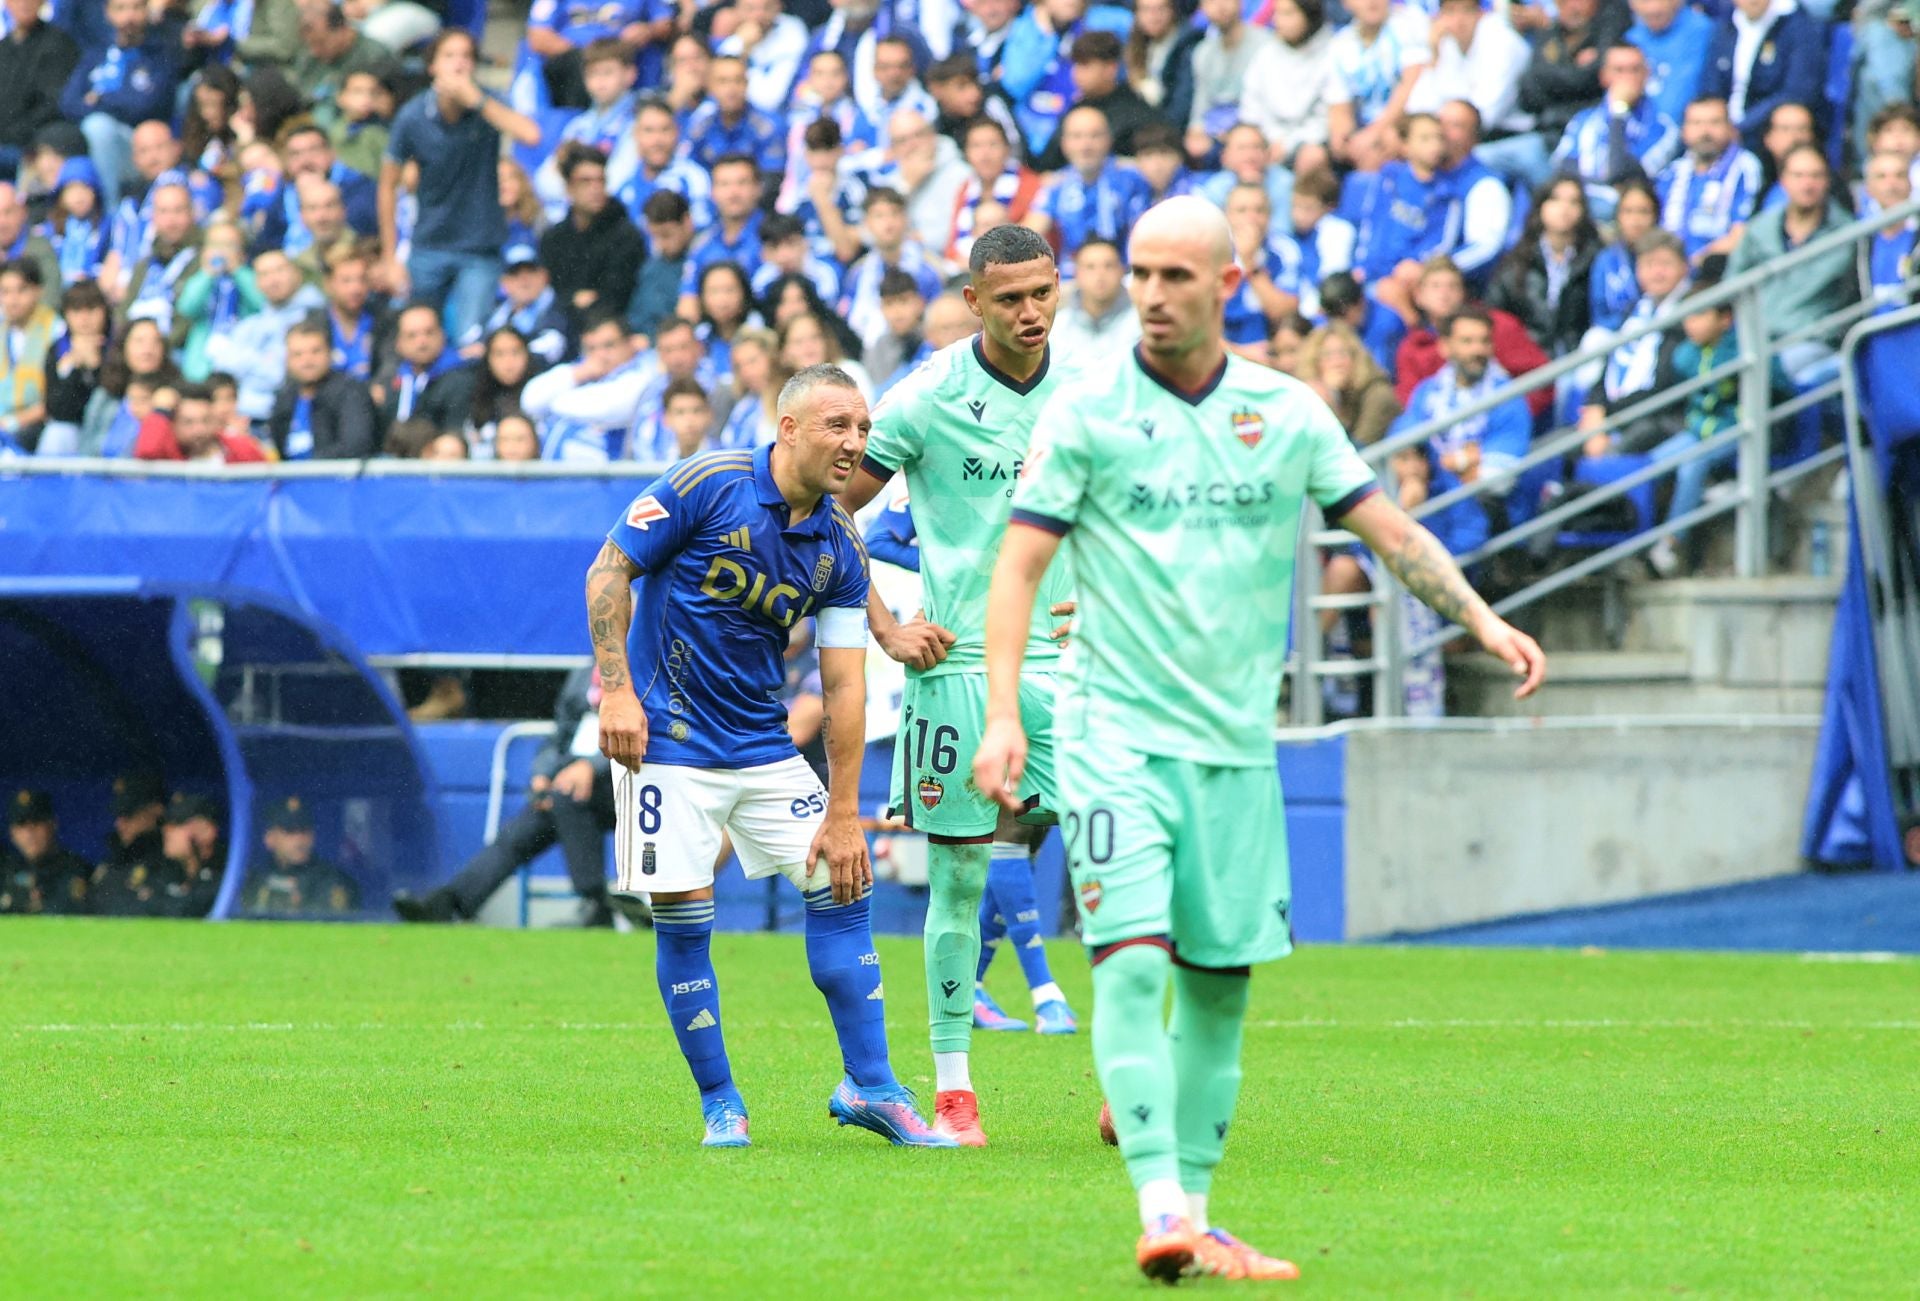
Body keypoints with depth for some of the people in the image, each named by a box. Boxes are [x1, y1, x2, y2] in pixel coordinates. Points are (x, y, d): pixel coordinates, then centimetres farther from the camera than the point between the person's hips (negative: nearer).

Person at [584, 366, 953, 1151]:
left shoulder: (839, 549, 0)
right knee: (682, 911, -8)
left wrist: (843, 814, -4)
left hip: (764, 744, 5)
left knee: (841, 884, 0)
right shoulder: (706, 487, -15)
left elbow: (844, 684, 0)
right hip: (668, 735, -5)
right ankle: (720, 1105, 5)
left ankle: (869, 1085, 8)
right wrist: (616, 690, -17)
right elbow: (610, 571, -9)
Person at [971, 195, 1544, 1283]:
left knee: (1220, 983, 5)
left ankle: (1195, 1211, 13)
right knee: (1133, 962, -17)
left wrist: (1485, 620, -2)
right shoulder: (1087, 412, -2)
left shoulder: (1287, 413, 6)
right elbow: (1020, 566, -3)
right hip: (1118, 733, -4)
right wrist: (1004, 712, -12)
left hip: (1238, 742, 4)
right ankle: (1161, 1210, -21)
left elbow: (1389, 529, 10)